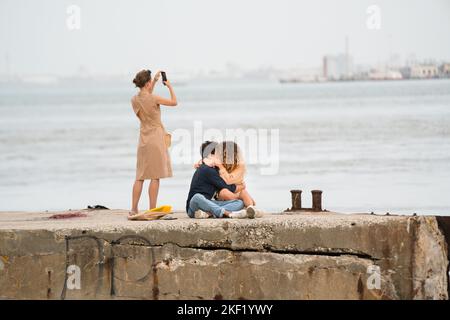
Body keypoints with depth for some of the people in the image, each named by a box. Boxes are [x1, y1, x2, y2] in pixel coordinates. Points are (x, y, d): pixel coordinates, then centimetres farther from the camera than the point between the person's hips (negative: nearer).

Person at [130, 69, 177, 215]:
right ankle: (152, 209, -2)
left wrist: (155, 81, 27)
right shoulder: (154, 99, -15)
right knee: (155, 177, -2)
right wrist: (169, 86, 9)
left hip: (143, 140, 6)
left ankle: (134, 209, 9)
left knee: (140, 177, 10)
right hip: (156, 138, -6)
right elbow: (174, 102, -4)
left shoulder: (134, 99, 4)